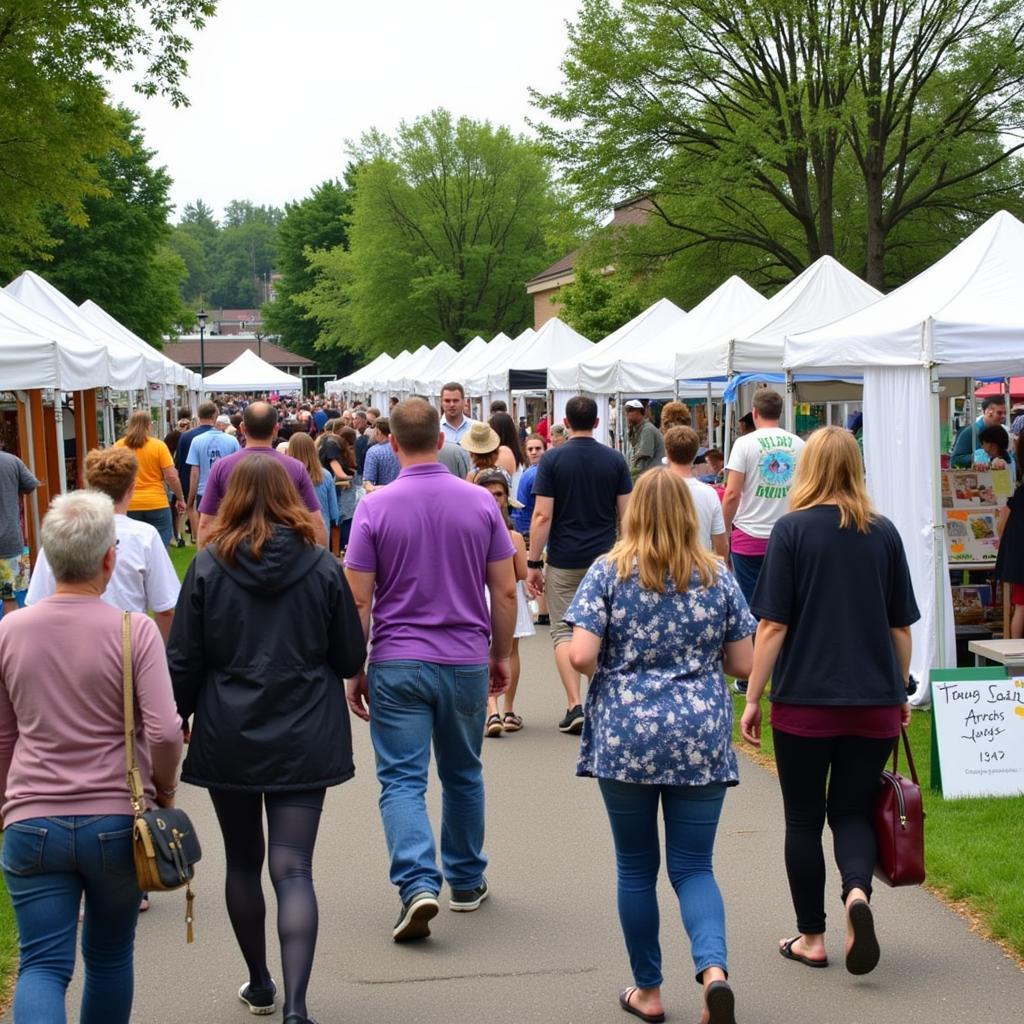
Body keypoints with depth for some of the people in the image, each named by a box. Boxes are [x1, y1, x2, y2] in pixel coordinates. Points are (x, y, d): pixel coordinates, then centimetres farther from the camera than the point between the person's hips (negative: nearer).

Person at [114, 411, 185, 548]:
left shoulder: (118, 446, 1)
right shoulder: (158, 446, -5)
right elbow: (171, 476, -7)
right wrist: (180, 498, 5)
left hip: (129, 506, 2)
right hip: (156, 504, -2)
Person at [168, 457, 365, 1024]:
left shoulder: (208, 567, -6)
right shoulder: (322, 567, -4)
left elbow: (183, 662, -3)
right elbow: (351, 658, 2)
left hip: (228, 740, 0)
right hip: (303, 742, 0)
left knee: (242, 862, 18)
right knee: (293, 868, -2)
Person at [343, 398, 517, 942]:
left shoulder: (375, 507, -8)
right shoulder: (481, 502, -1)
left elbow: (358, 600, -8)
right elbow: (505, 592, 1)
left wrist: (354, 672, 2)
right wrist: (501, 655, 14)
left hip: (397, 664, -3)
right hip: (467, 662, 3)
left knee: (402, 779, 0)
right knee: (463, 775, 18)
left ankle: (418, 884, -18)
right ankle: (466, 882, 29)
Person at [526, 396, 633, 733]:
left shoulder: (552, 459, -7)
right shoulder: (615, 460, 1)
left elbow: (542, 516, -10)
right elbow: (626, 514, 1)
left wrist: (532, 563, -5)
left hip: (563, 560, -2)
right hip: (605, 559, 2)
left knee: (564, 630, 4)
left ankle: (575, 704, -8)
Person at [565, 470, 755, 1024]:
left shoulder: (607, 572, -3)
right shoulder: (719, 578, 3)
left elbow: (581, 656, -11)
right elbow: (742, 664, 6)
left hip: (625, 739, -1)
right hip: (701, 741, 1)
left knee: (635, 868, 12)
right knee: (693, 867, 7)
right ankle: (713, 967, -16)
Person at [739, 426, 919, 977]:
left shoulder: (792, 530, -7)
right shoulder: (884, 533, 3)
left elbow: (773, 626, -9)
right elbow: (901, 626, 8)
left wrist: (753, 698, -2)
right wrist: (900, 692, 21)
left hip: (805, 700, -2)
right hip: (874, 703, 3)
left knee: (803, 819, 11)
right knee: (852, 810, 14)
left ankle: (811, 937, 17)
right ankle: (857, 890, -13)